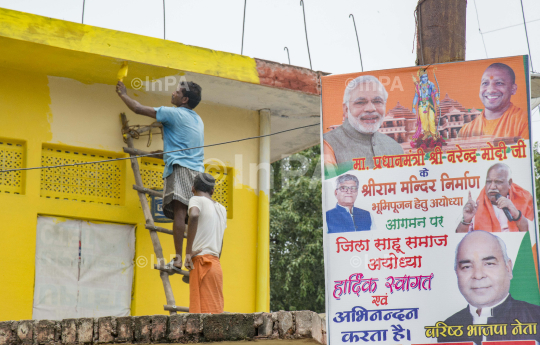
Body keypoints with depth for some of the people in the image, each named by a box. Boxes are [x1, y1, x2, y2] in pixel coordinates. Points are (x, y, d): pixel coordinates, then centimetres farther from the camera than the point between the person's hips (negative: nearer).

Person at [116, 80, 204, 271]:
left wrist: (123, 94, 21)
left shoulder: (174, 113, 1)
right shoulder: (197, 120, 25)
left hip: (180, 167, -8)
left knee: (179, 210, -18)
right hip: (197, 169, 8)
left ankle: (178, 259, -28)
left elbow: (138, 108, 5)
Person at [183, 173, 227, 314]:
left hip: (201, 263, -7)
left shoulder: (197, 200, 0)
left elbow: (194, 215, -23)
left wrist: (188, 251, -20)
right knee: (215, 311, 5)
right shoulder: (222, 209, 21)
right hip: (216, 265, 7)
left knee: (203, 312, -11)